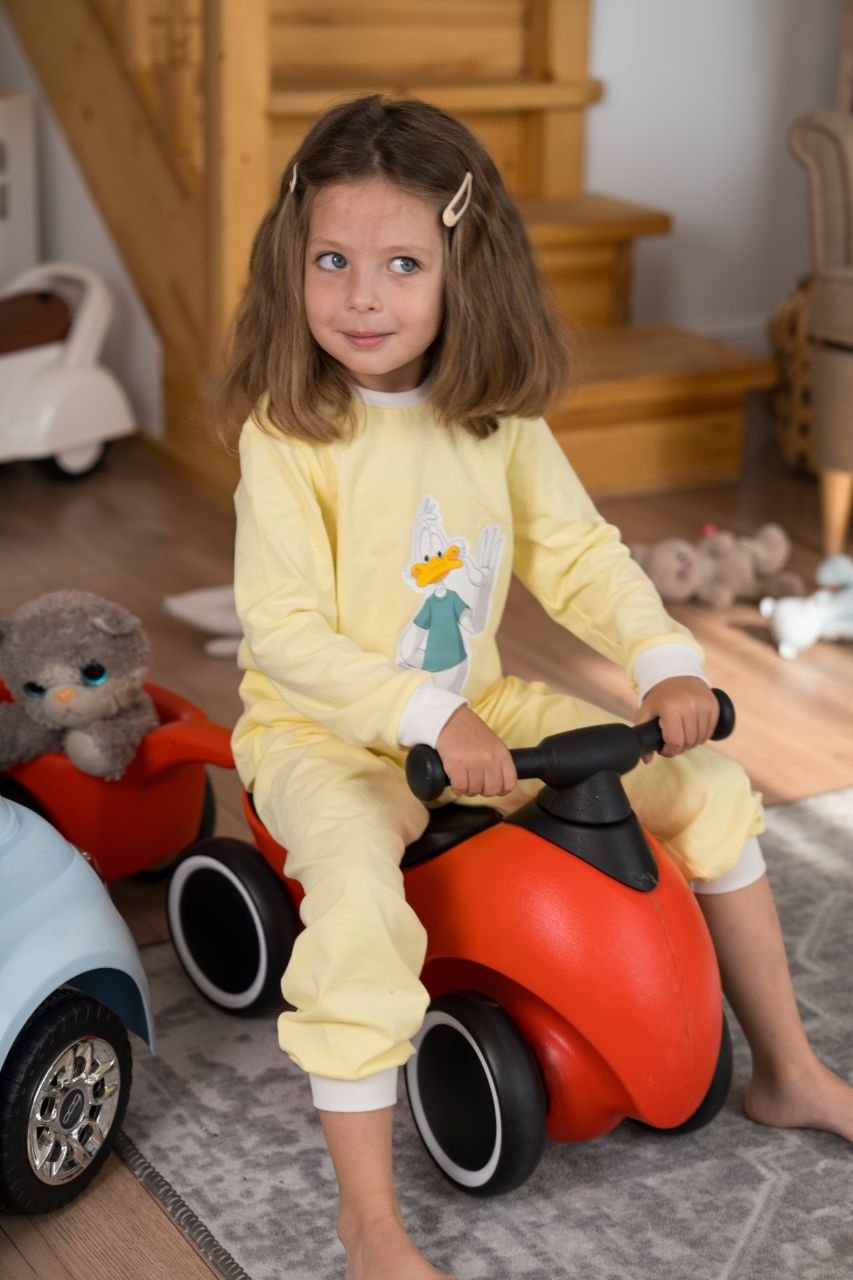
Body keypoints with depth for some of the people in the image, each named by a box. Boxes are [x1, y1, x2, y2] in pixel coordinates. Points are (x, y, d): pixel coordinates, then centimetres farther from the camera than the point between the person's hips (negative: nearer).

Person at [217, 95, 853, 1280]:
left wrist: (667, 662, -13)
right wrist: (424, 717, -29)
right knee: (360, 902, -36)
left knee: (709, 783, 4)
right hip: (321, 732, -5)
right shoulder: (287, 435, -18)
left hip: (477, 712, 6)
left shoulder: (497, 420, -3)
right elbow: (284, 633, -21)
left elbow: (578, 554, 2)